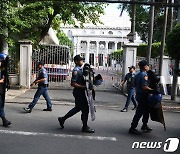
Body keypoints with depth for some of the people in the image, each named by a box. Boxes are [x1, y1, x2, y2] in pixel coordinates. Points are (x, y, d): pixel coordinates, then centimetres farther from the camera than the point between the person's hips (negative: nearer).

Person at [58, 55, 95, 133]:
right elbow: (73, 83, -22)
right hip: (78, 92, -10)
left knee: (78, 108, 19)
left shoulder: (80, 69, 14)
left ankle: (62, 119, 29)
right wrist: (83, 87, -24)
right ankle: (85, 127, 13)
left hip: (80, 92, 10)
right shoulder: (76, 71, -16)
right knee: (85, 109, -2)